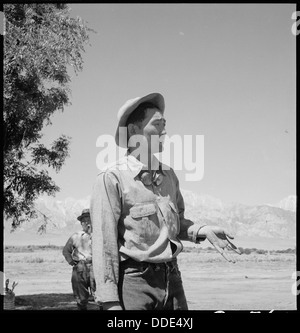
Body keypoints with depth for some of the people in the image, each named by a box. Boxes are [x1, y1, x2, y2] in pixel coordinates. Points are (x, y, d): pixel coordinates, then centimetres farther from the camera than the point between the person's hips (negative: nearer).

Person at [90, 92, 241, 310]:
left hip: (172, 277, 6)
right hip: (134, 280, -6)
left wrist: (202, 230, 2)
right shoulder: (112, 178, -10)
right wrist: (110, 302, -17)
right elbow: (104, 243, -13)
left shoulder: (169, 175, 10)